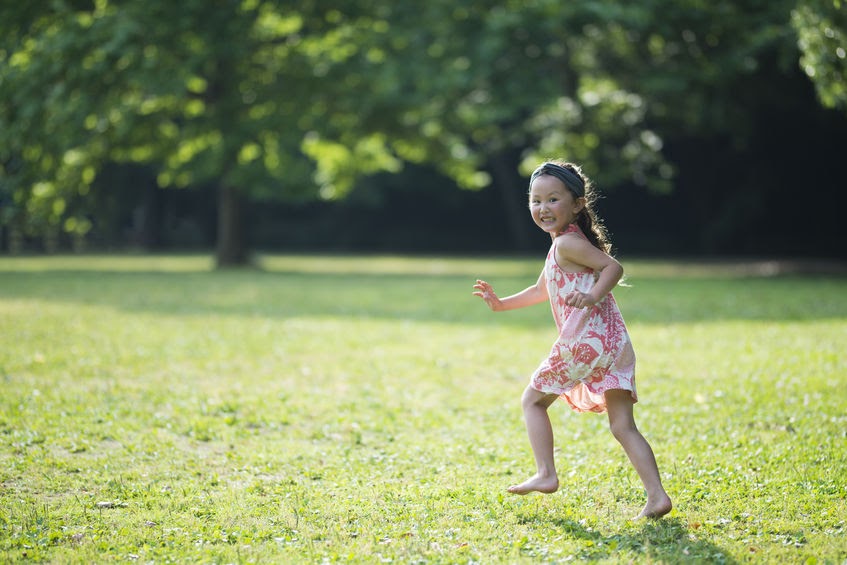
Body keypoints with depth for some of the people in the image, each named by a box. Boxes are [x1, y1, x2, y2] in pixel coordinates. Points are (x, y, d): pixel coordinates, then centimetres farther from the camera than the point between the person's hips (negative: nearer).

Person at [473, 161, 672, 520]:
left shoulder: (566, 242, -6)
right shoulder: (564, 245, 23)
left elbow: (614, 267, -17)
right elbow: (542, 290, 36)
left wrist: (594, 295, -31)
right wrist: (502, 304, 37)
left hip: (583, 341, -9)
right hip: (614, 343, 9)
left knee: (532, 400, 10)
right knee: (623, 426, 4)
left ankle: (546, 475, 8)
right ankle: (657, 495, -6)